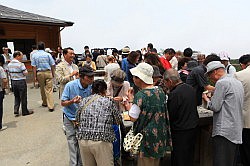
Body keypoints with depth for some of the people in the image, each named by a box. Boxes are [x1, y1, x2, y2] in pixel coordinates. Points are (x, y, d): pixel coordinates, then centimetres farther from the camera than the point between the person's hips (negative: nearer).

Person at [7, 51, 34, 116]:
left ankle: (16, 110, 11)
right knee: (23, 97, 5)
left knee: (16, 97, 18)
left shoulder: (9, 64, 5)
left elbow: (9, 73, 10)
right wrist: (26, 70, 2)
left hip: (13, 82, 7)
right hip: (21, 82, -6)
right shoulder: (20, 64, -17)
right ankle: (25, 111, 14)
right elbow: (25, 73, -17)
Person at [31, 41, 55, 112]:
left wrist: (35, 76, 2)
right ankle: (51, 106, -7)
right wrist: (53, 74, 9)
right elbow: (52, 65, -1)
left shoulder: (34, 55, 0)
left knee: (42, 88, 18)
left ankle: (45, 103, 32)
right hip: (48, 72, -1)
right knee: (49, 89, -3)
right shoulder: (48, 54, -1)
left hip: (40, 73, 1)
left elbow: (34, 67, -2)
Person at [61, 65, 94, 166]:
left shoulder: (91, 86, -11)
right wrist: (72, 101, -31)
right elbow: (62, 103, -11)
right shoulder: (70, 86, -19)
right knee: (73, 143, 3)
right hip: (70, 118, -2)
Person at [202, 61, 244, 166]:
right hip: (237, 131, 10)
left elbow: (215, 107, -14)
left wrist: (206, 99, 3)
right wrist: (214, 97, 18)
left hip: (224, 131, -10)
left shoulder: (221, 83, -12)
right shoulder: (238, 82, 15)